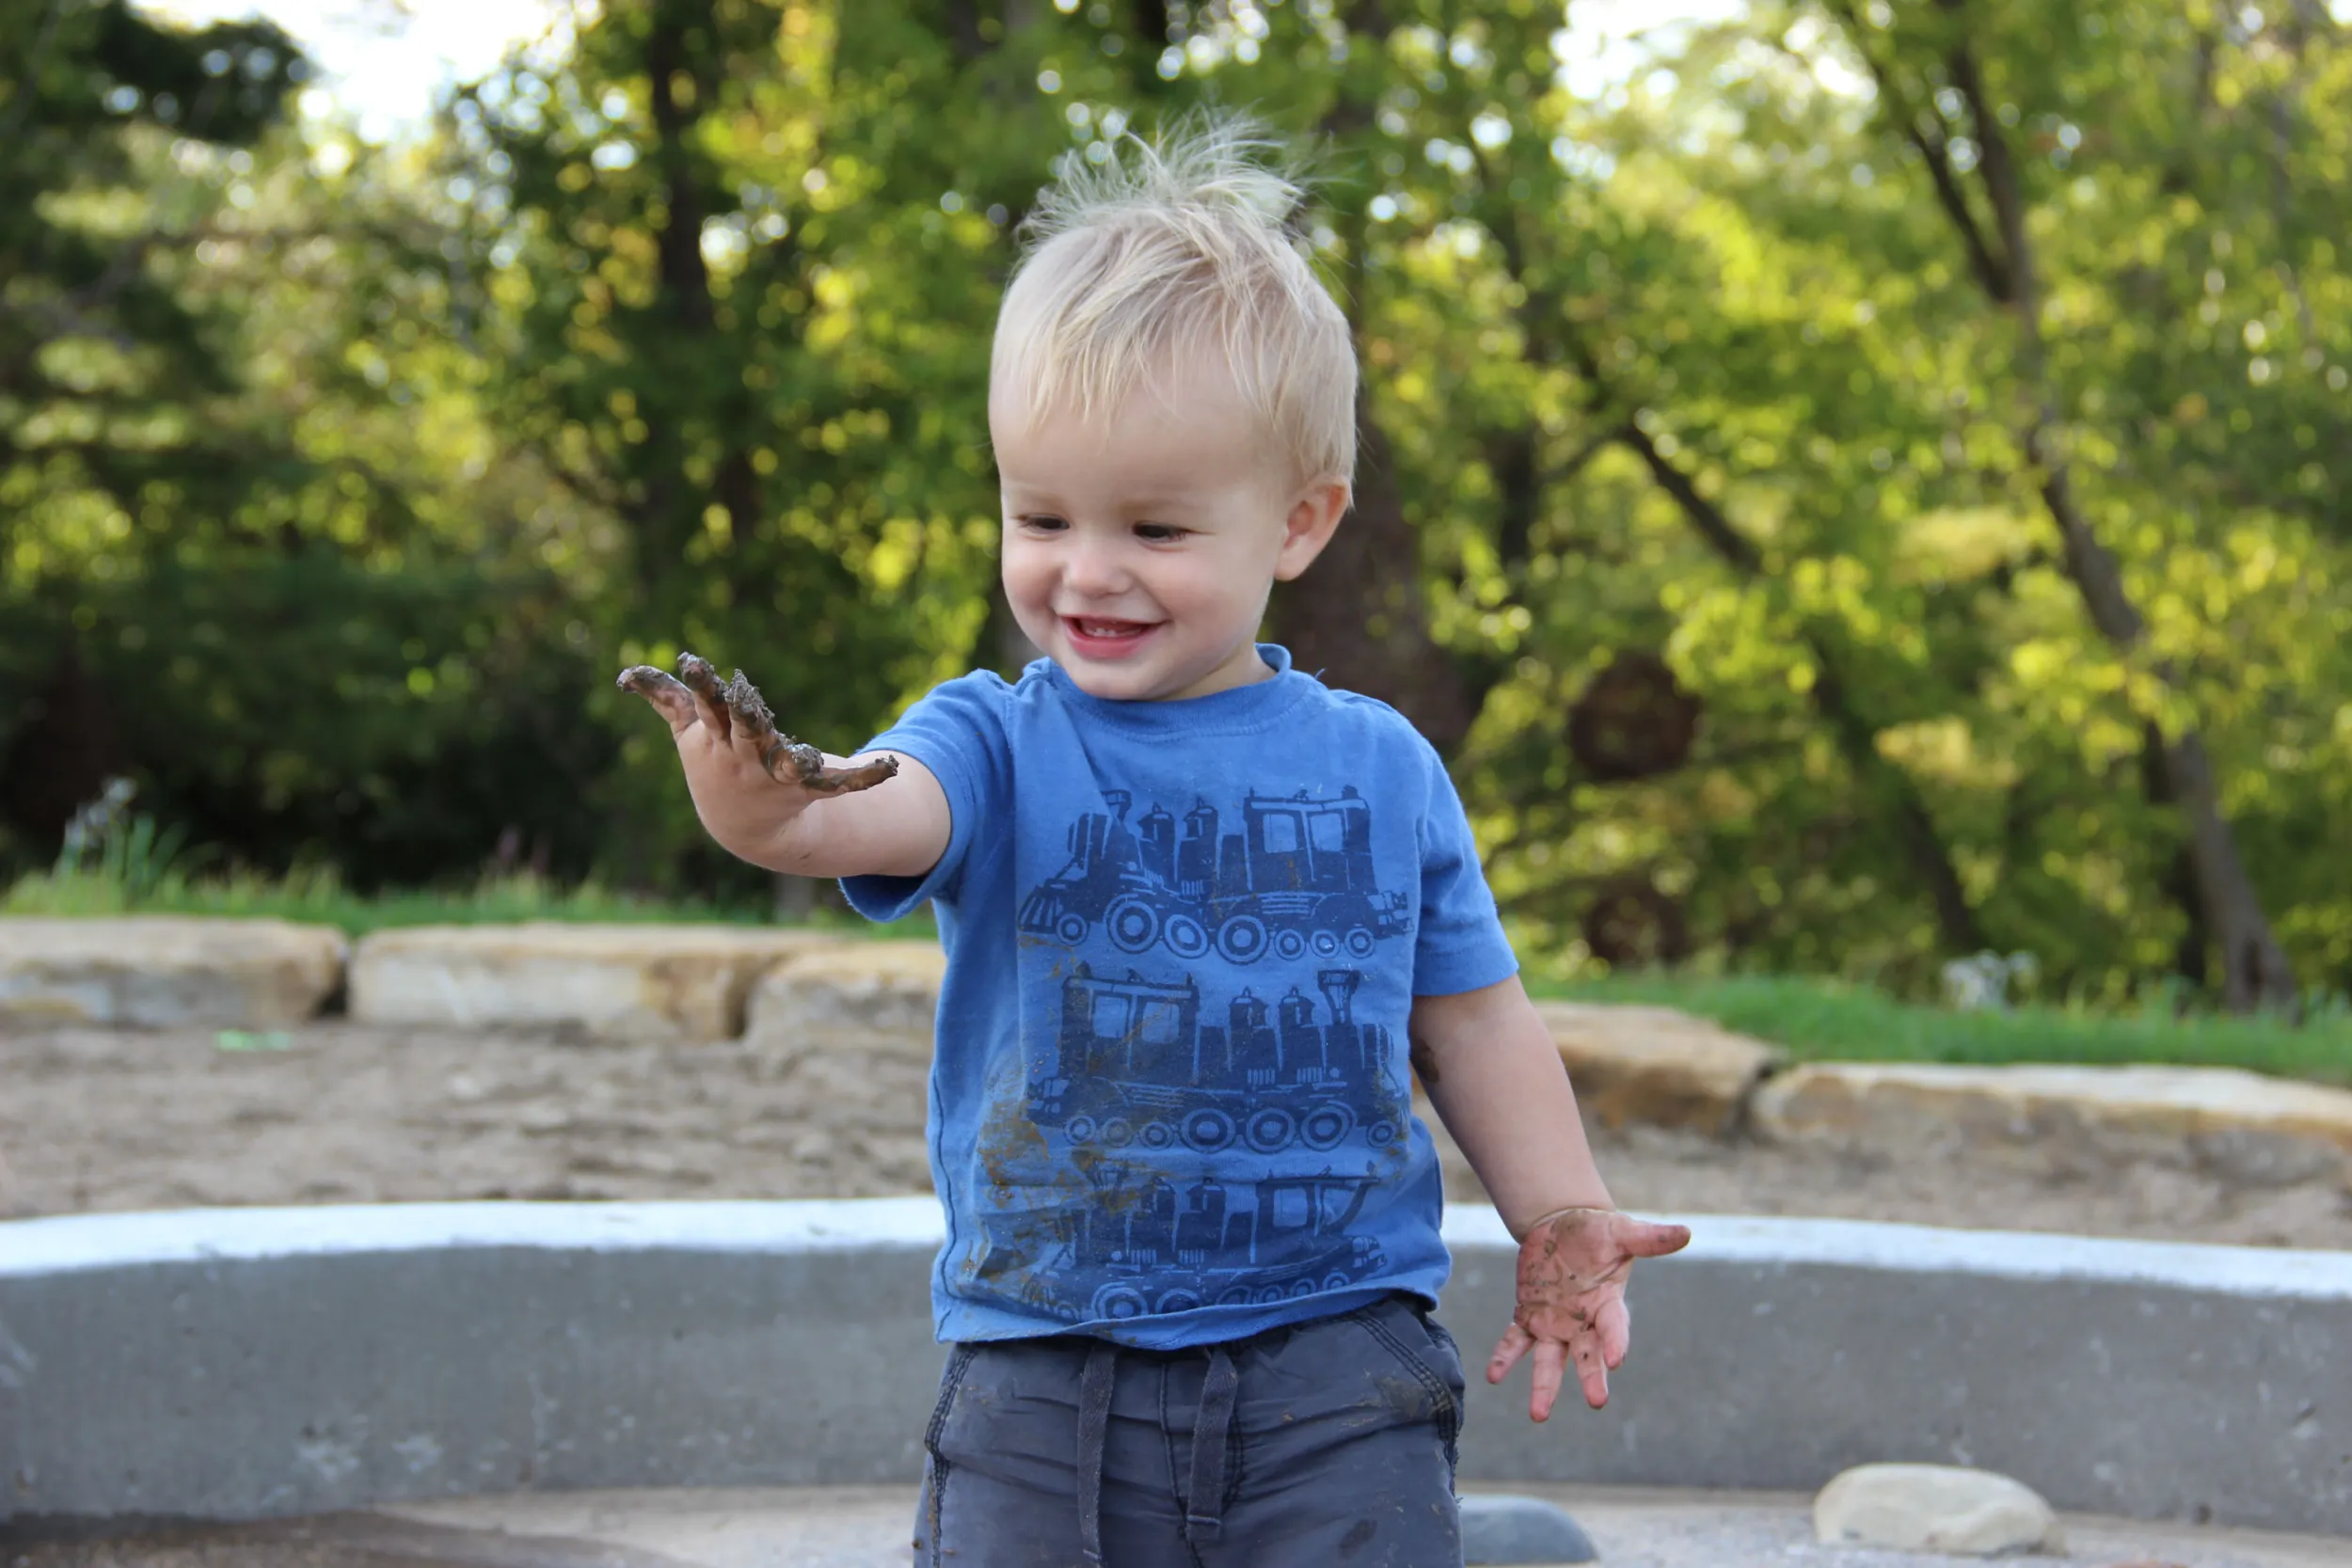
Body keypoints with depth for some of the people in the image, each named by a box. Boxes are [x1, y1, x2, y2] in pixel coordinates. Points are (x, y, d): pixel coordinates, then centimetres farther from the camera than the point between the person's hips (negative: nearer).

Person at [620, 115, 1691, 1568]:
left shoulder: (1379, 769, 4)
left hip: (1332, 1364, 1)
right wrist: (773, 803, -49)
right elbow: (887, 810, -26)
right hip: (1041, 1376, 0)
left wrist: (1563, 1220, 6)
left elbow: (1473, 1018, 15)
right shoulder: (1002, 748, -3)